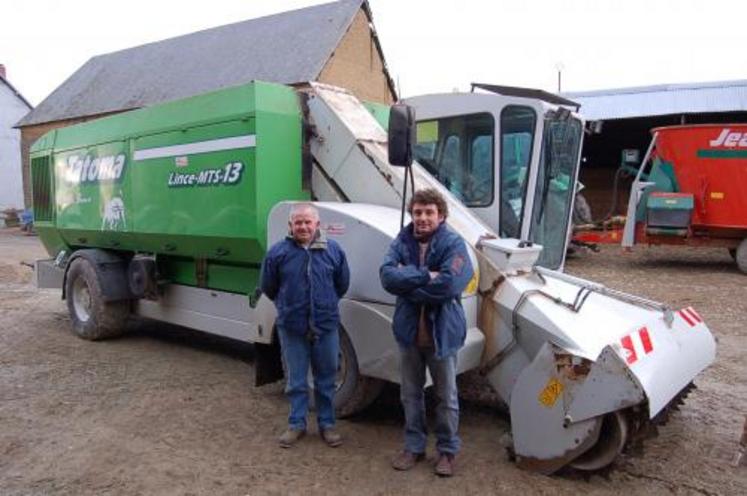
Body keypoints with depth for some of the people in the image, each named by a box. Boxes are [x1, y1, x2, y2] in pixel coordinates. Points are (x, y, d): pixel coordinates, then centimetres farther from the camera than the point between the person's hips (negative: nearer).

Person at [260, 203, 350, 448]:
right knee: (296, 381, 11)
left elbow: (343, 284, 11)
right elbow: (268, 287, 6)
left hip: (326, 326, 1)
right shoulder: (278, 252, -6)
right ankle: (296, 424, 27)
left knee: (326, 379, 12)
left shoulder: (333, 250, -2)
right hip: (292, 328, -1)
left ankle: (326, 425, 27)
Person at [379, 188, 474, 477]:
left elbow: (449, 283, -26)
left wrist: (407, 280, -17)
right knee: (411, 394, 17)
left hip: (442, 331, -3)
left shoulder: (453, 244, -11)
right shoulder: (402, 242, -1)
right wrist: (425, 275, -24)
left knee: (446, 396, 12)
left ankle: (447, 451, 31)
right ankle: (414, 447, 35)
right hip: (409, 330, 4)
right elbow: (387, 275, -15)